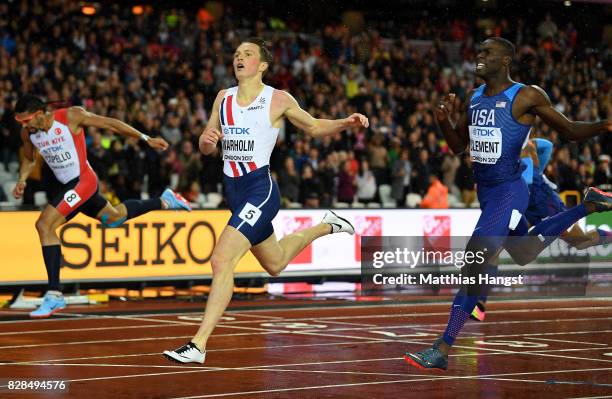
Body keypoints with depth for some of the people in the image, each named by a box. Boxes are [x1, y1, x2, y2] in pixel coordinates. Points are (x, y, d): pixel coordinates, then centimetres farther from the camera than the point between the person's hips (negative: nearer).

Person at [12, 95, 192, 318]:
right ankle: (164, 201, 50)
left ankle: (54, 295, -19)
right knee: (113, 217, 28)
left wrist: (146, 139, -3)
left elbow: (109, 124, -9)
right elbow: (29, 159, 19)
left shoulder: (71, 116, -19)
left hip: (83, 182, -8)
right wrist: (22, 181, 0)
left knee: (44, 224, -21)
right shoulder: (28, 132, -3)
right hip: (68, 185, 8)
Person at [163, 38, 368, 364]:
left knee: (221, 261, -21)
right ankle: (325, 227, 50)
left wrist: (347, 123, -8)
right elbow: (206, 147, 15)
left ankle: (198, 345, -19)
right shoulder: (223, 98, 10)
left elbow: (313, 127, 10)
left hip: (260, 189, -7)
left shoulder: (278, 99, -4)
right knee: (275, 264, 24)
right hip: (234, 190, 7)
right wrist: (207, 139, -10)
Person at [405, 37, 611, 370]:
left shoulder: (526, 96, -12)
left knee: (473, 265, -17)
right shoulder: (473, 98, 9)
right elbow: (458, 146, 15)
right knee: (525, 255, 28)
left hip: (508, 192, -9)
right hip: (485, 191, 9)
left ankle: (442, 351, -15)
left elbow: (569, 131, -5)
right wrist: (444, 120, -5)